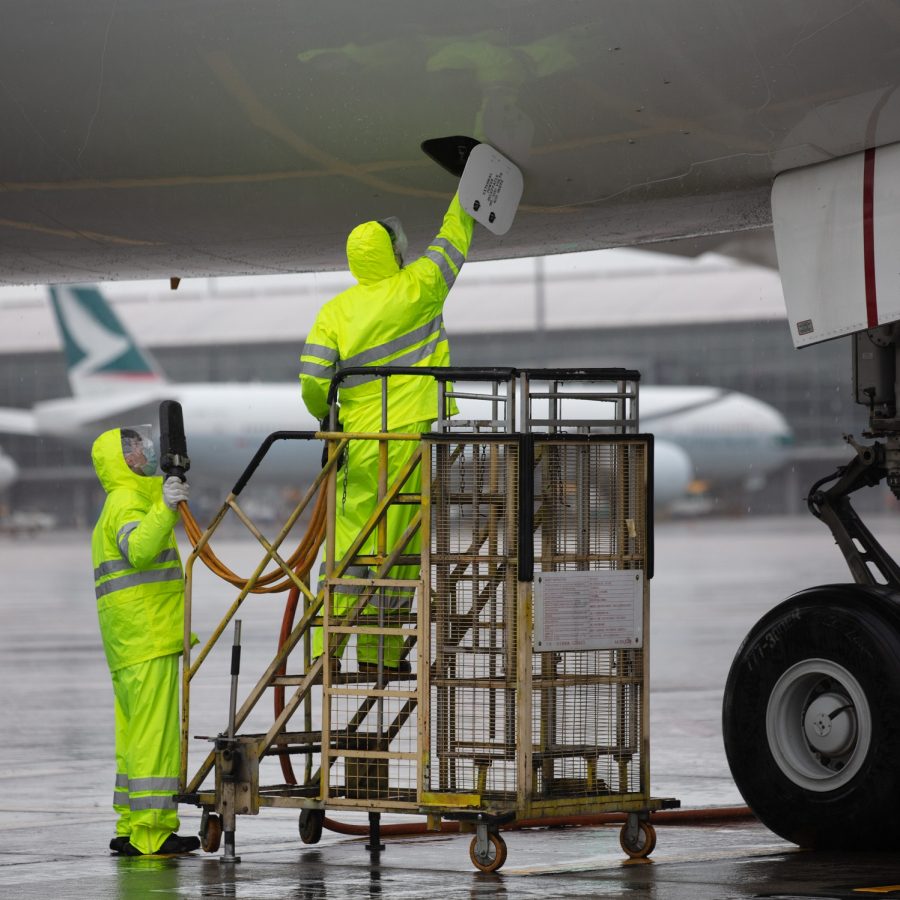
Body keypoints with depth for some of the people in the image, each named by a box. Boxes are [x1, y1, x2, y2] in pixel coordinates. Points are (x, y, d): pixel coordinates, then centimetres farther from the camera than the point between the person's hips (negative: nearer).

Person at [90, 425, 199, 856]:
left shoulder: (119, 504, 24)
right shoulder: (128, 501, -10)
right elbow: (138, 548, -31)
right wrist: (165, 510, -44)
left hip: (129, 643, 11)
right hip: (148, 642, -11)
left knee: (136, 733, 12)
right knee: (154, 734, -11)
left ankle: (131, 828, 14)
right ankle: (150, 831, -13)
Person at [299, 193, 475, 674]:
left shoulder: (335, 310, 2)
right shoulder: (417, 289, -4)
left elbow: (312, 379, -4)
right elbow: (454, 238, 11)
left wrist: (326, 415, 17)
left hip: (358, 439, 3)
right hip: (412, 437, -3)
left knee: (349, 543, 5)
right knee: (399, 546, 3)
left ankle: (326, 648, -1)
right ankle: (380, 653, 5)